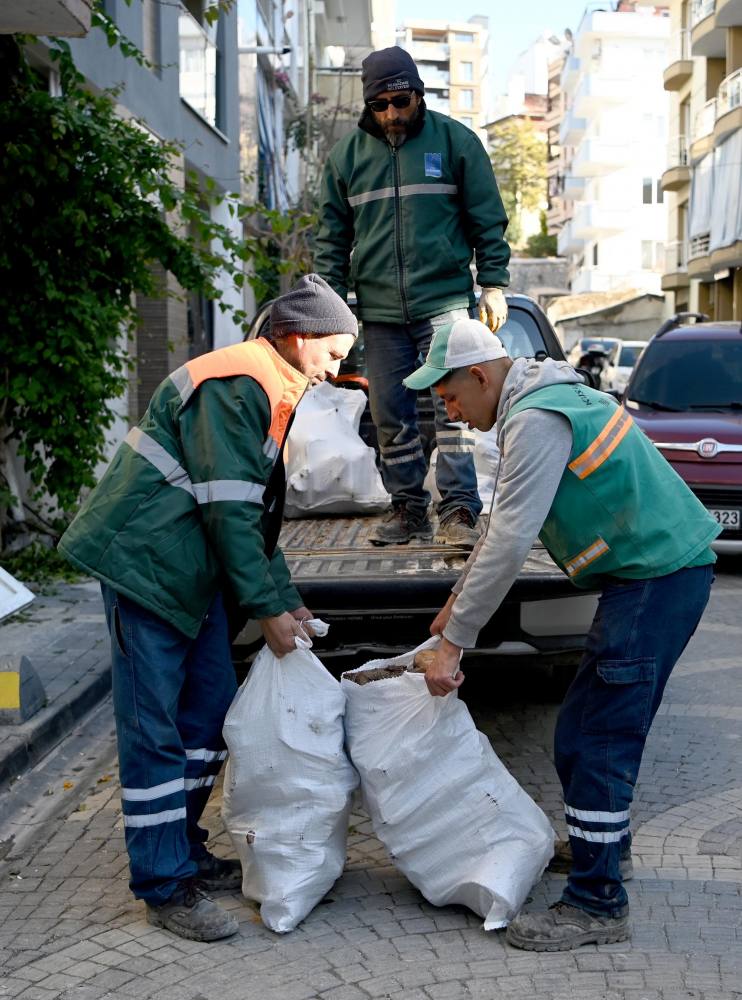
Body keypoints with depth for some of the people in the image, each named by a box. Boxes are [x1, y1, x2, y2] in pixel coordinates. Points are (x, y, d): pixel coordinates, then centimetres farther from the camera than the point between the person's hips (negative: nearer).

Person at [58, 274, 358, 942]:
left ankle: (186, 853, 27)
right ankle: (166, 888, 3)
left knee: (211, 710, 13)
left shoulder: (269, 390, 15)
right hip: (143, 562, -11)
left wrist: (287, 599, 14)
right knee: (154, 731, -5)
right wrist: (267, 609, -15)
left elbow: (258, 511, 19)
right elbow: (229, 511, -21)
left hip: (193, 570, 11)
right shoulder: (236, 385, -17)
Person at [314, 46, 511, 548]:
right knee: (390, 417, 6)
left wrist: (494, 283, -2)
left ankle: (459, 511, -7)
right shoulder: (346, 154, 9)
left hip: (444, 300, -3)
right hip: (379, 309, 3)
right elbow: (333, 235, 13)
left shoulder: (454, 139, 2)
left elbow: (488, 219, 5)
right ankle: (408, 508, 16)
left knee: (452, 407, -10)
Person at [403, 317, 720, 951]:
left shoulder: (538, 419, -18)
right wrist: (461, 597, 24)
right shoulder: (544, 401, 16)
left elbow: (511, 541, -22)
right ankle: (606, 839, 40)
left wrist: (453, 642, -17)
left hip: (658, 576, -11)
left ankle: (596, 904, -1)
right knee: (591, 725, 21)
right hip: (658, 569, 11)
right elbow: (508, 524, 24)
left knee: (596, 738, -8)